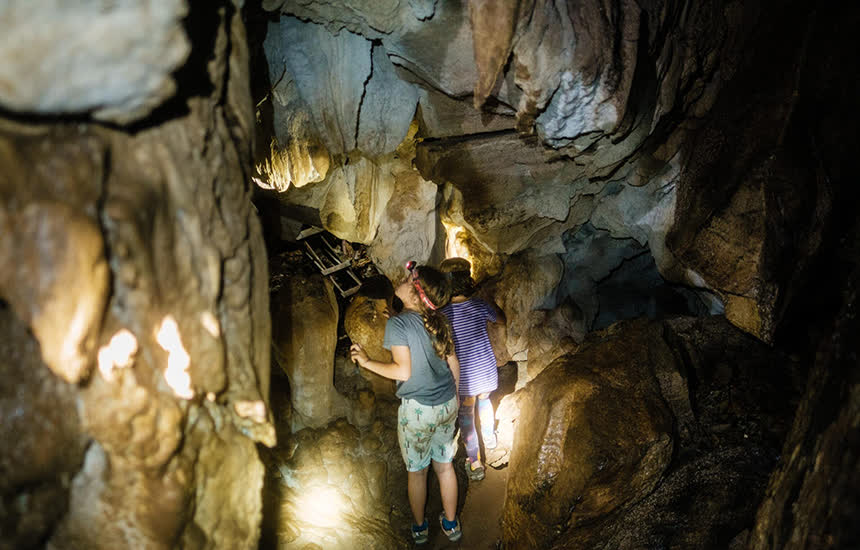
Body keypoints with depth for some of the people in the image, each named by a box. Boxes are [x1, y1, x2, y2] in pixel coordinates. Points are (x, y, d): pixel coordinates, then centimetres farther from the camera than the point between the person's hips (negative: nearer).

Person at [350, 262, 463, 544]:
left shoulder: (398, 324, -20)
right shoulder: (439, 322, -2)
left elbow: (403, 371, -20)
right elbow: (453, 364, 5)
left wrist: (367, 362, -9)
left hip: (417, 410, -5)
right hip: (447, 405, 5)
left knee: (416, 471, 16)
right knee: (444, 465, 21)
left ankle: (419, 527, 35)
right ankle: (451, 524, 35)